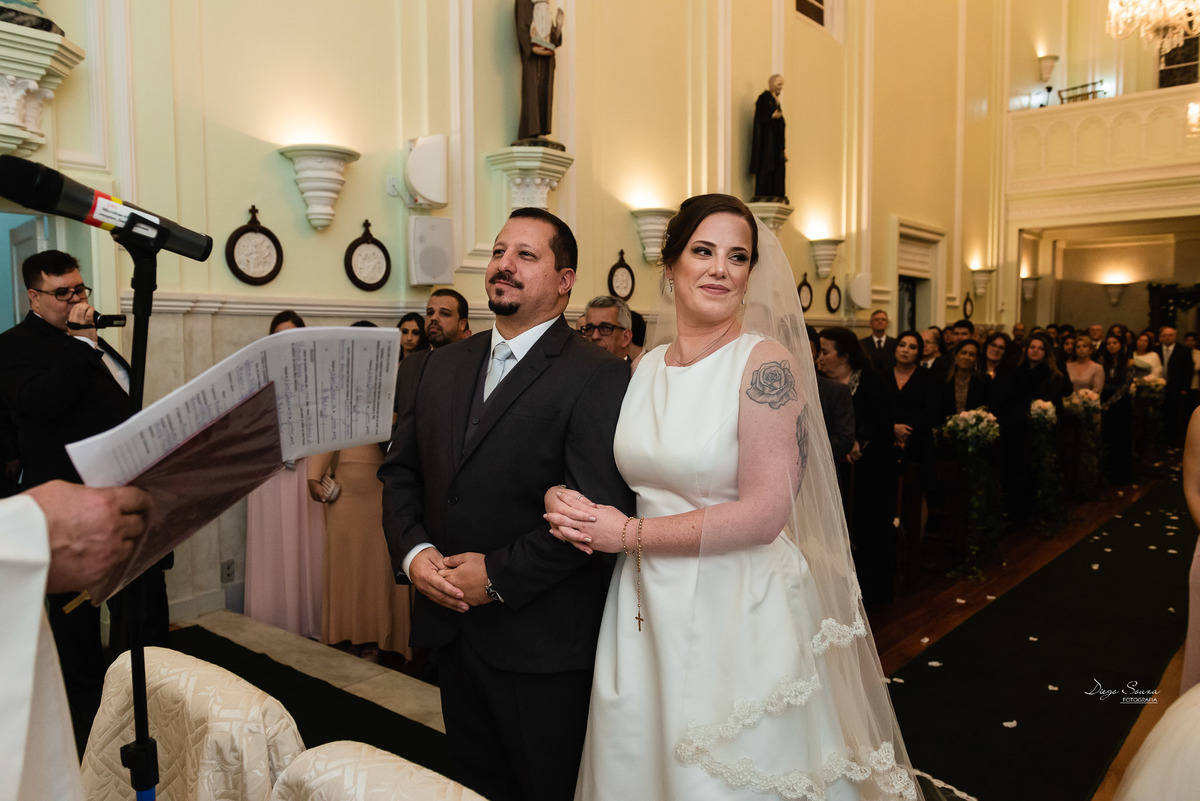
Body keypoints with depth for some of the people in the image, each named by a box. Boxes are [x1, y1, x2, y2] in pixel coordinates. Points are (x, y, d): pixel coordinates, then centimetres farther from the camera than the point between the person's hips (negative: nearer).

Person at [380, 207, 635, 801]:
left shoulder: (599, 378, -14)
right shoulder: (439, 368, 8)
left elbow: (599, 512, -21)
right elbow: (400, 470, 10)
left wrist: (499, 575, -19)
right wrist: (412, 551, -6)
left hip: (542, 644, -6)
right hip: (450, 629, 6)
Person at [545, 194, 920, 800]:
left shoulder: (767, 362, -13)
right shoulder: (644, 367, 5)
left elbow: (763, 515, -19)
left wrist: (628, 534, -15)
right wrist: (563, 498, -9)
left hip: (736, 613, -5)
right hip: (645, 611, 6)